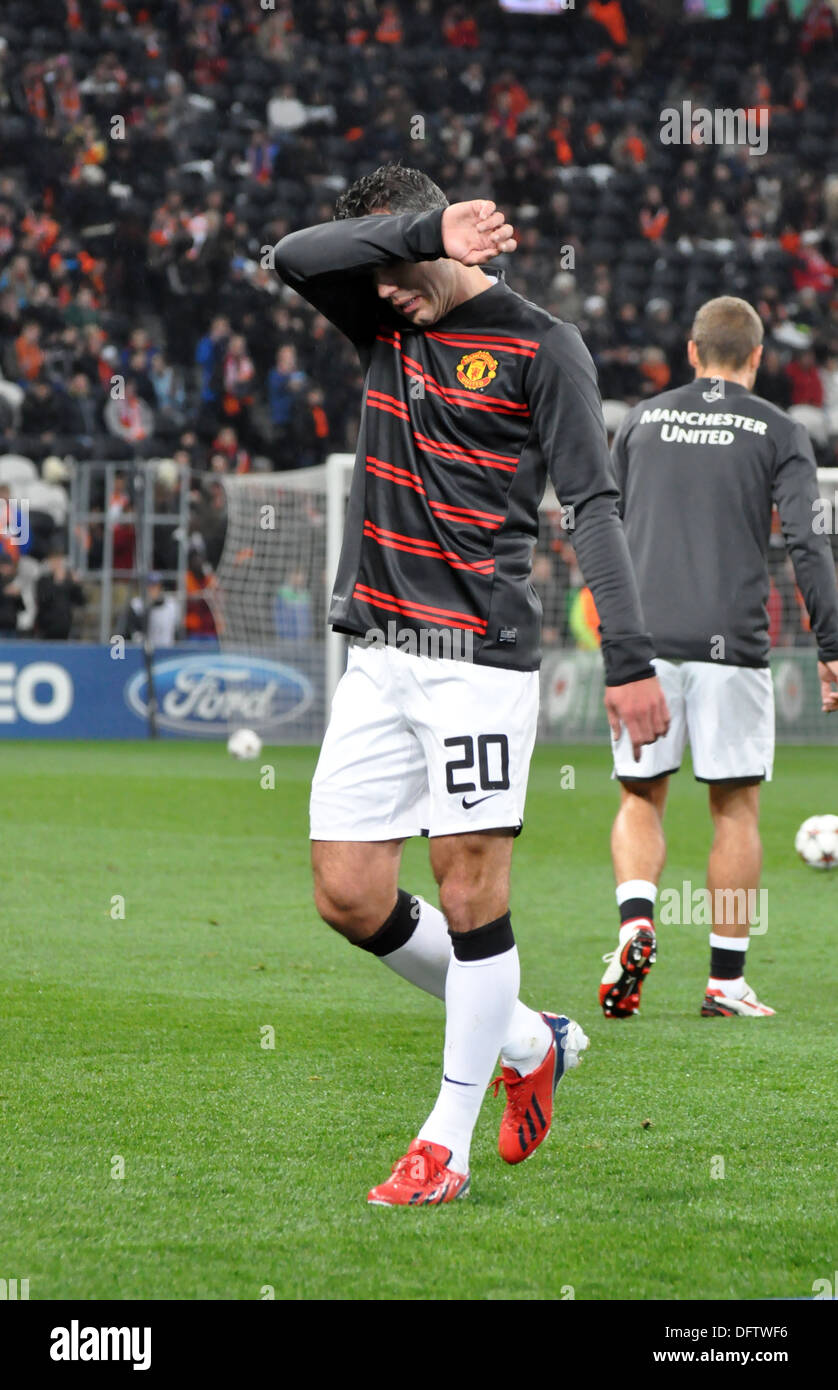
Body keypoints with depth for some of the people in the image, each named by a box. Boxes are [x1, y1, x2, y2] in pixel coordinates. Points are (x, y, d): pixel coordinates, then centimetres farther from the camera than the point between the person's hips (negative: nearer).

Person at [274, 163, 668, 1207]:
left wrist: (629, 658, -15)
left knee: (470, 893, -6)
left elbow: (593, 505, -7)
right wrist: (424, 232, -13)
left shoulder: (541, 348, -2)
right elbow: (294, 256, -2)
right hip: (378, 653, 6)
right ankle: (531, 1044, 22)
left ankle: (447, 1142, 4)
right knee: (348, 896, 4)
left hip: (479, 653, -6)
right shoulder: (385, 326, 15)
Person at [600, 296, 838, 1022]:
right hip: (732, 641, -2)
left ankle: (635, 921, -14)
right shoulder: (778, 432, 3)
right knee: (736, 808, 6)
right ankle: (726, 980, 5)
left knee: (640, 798, 13)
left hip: (643, 641, 2)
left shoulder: (641, 421, 12)